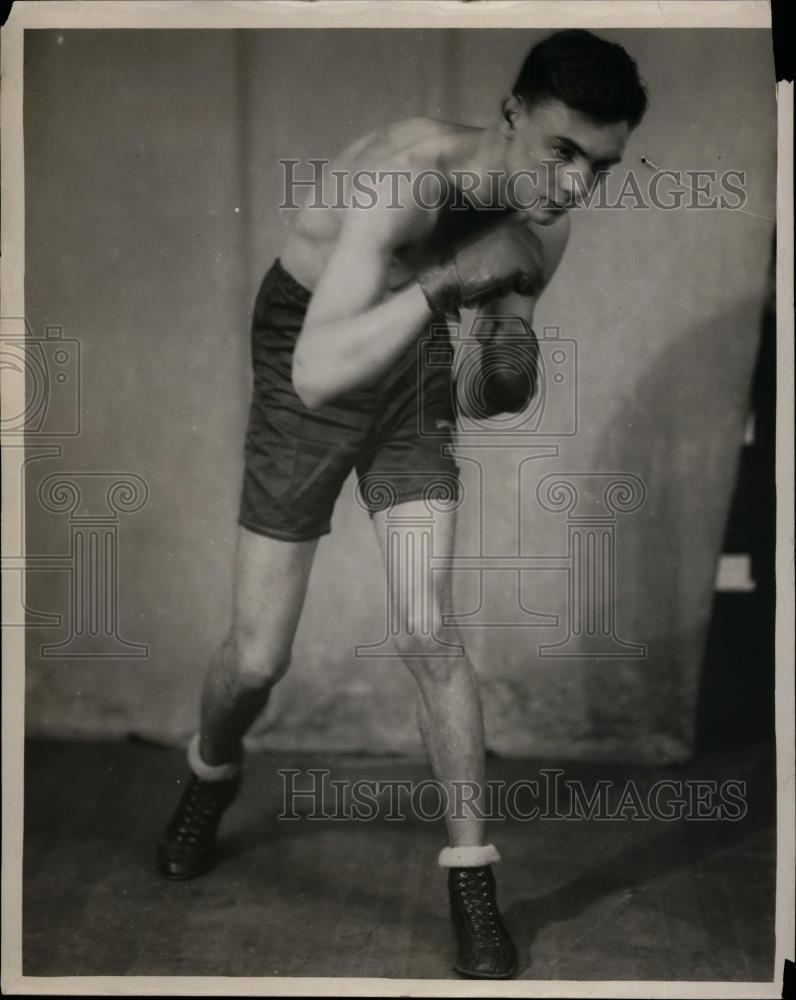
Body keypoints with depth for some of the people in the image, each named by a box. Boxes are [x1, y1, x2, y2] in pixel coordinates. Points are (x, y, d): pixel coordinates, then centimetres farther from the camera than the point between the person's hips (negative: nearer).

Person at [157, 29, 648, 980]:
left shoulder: (542, 228, -16)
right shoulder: (406, 177, -37)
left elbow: (499, 384, -1)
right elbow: (318, 374, -46)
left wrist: (498, 380, -24)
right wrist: (447, 282, -51)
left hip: (409, 378, 4)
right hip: (303, 375, -3)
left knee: (428, 633, -12)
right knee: (257, 657, 2)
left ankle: (473, 889, 2)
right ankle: (211, 773, 38)